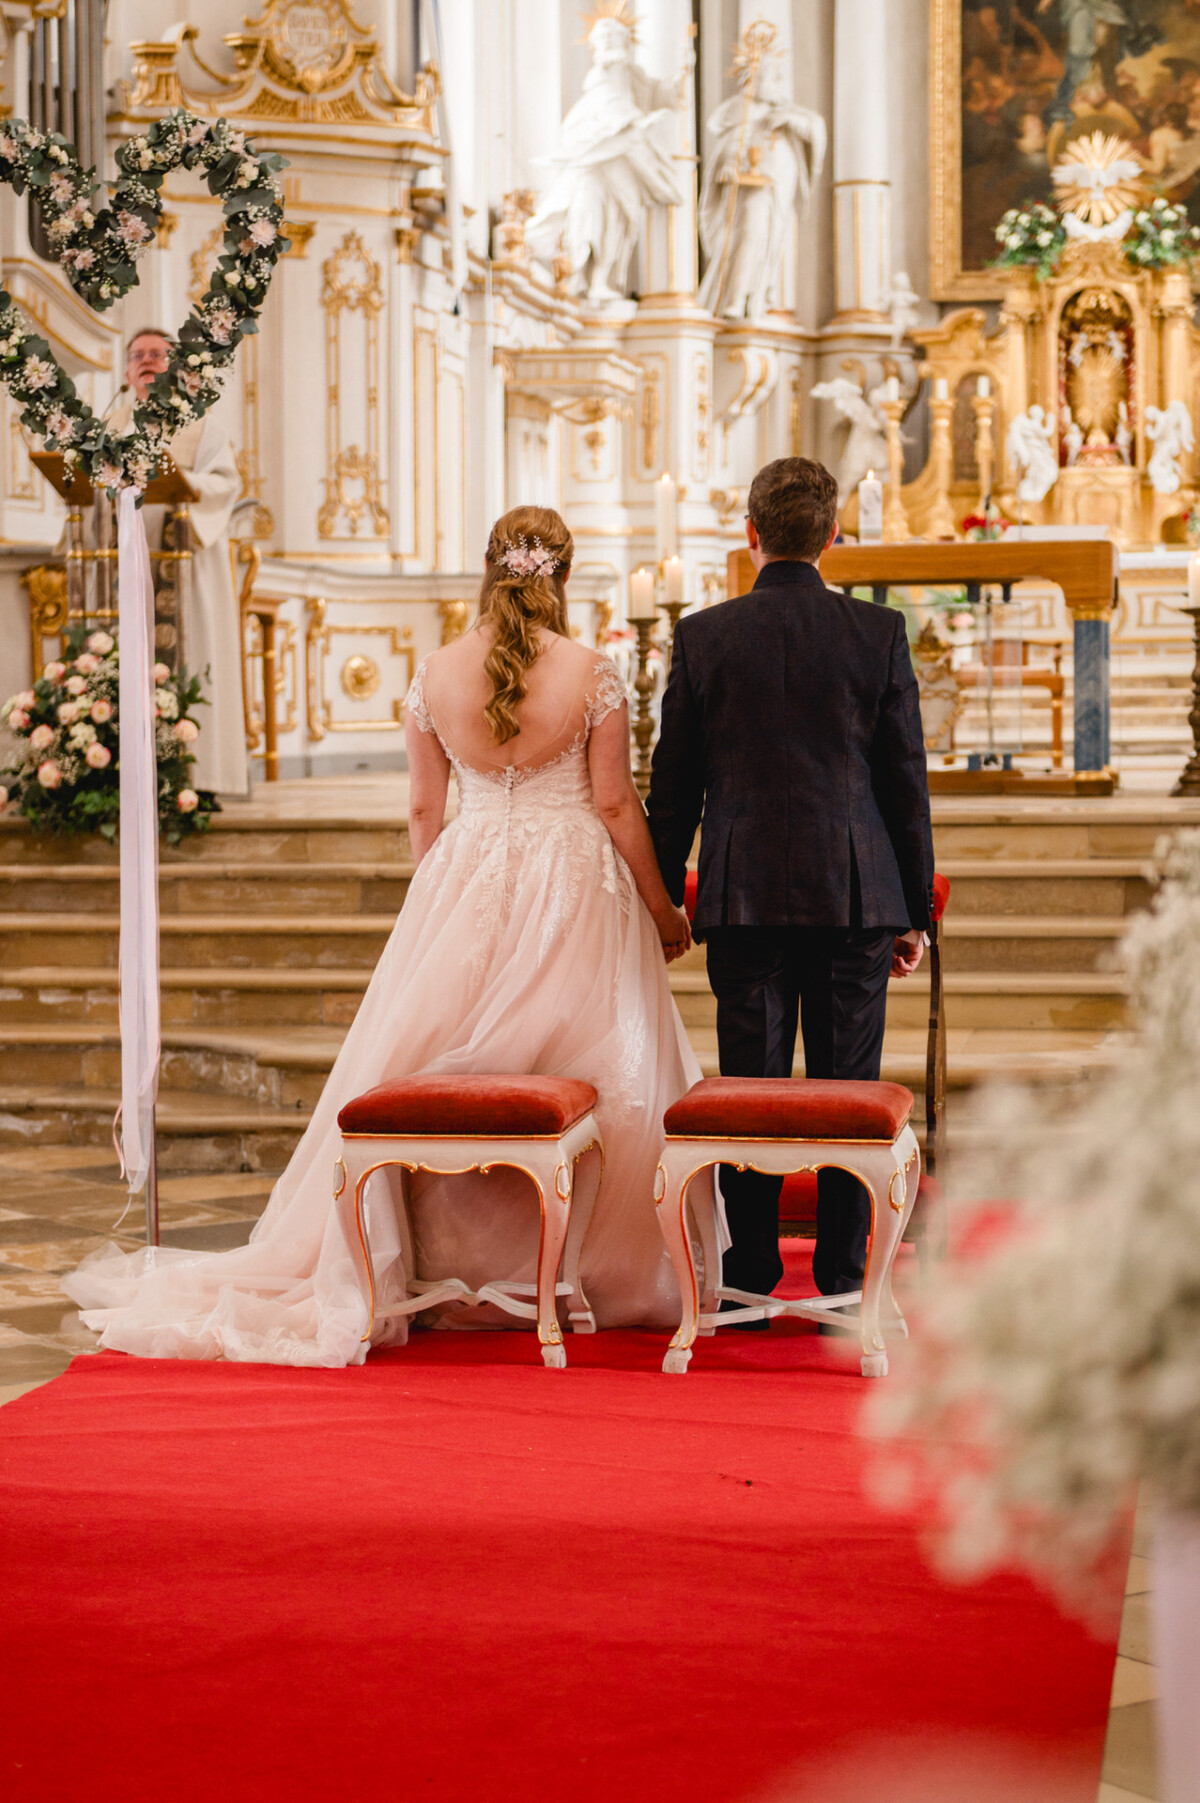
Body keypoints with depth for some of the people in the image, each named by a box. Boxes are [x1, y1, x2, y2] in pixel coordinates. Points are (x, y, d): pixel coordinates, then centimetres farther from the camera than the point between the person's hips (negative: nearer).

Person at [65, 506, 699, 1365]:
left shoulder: (437, 673, -2)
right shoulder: (593, 673, -9)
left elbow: (424, 808, 5)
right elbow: (616, 803, -5)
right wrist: (661, 909, 6)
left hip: (466, 879, 2)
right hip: (575, 888, -2)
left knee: (429, 1072, 10)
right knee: (593, 1077, 7)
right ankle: (597, 1269, 12)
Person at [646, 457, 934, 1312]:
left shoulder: (703, 636, 0)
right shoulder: (879, 632, -1)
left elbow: (674, 785, 4)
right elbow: (907, 778, 2)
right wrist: (914, 911, 9)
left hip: (744, 894, 0)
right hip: (854, 892, 0)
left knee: (748, 1087, 5)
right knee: (847, 1090, 4)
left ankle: (750, 1280, 9)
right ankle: (842, 1280, 7)